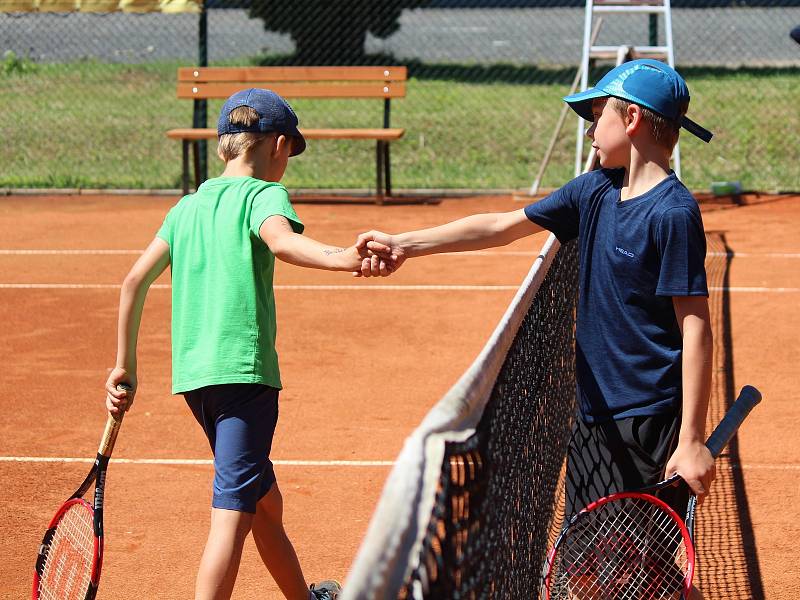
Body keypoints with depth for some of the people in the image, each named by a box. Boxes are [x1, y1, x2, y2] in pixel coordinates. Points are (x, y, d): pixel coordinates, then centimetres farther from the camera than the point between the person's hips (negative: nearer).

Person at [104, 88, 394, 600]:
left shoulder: (189, 205, 16)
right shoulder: (264, 193, -3)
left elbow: (135, 281, 13)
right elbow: (281, 240, -27)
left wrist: (126, 366, 19)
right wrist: (343, 259, -45)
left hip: (192, 373, 8)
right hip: (243, 370, -8)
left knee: (265, 499, 24)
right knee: (234, 511, -12)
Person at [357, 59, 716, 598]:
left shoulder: (673, 212, -16)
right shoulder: (595, 191, 7)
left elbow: (696, 329, -18)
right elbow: (503, 227, 14)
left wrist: (692, 441, -21)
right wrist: (405, 244, 9)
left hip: (651, 422, -8)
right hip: (595, 413, 8)